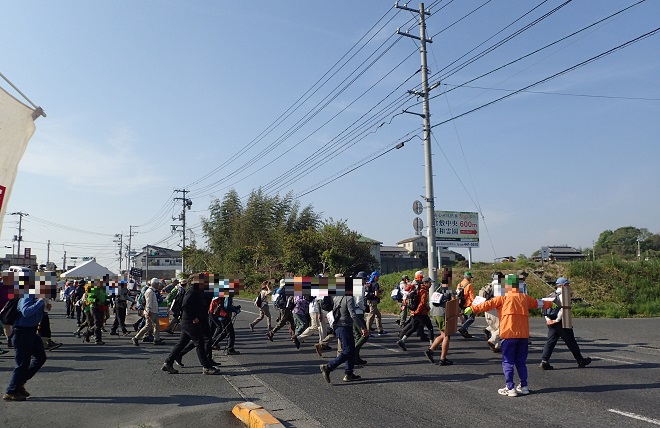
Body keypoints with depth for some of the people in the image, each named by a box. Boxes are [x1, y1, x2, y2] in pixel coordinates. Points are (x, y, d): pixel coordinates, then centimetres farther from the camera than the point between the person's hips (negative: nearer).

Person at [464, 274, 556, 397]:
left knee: (508, 362, 1)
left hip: (509, 334, -5)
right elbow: (539, 303, 28)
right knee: (521, 362, 17)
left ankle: (510, 388, -2)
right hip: (523, 335, 5)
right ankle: (524, 386, 20)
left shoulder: (503, 298, -4)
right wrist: (551, 304, 47)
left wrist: (473, 308, -12)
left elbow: (488, 304, -13)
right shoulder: (525, 298, 12)